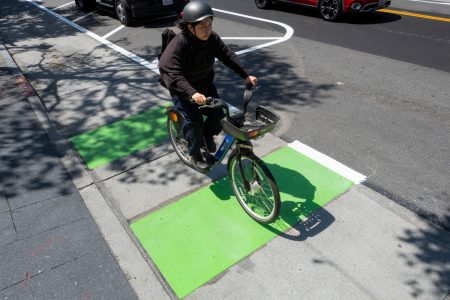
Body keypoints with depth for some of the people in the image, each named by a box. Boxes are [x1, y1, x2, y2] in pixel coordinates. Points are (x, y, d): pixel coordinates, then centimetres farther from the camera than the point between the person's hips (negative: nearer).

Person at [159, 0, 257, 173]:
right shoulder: (179, 44, -29)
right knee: (194, 120, -15)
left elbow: (227, 56, -6)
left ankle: (208, 135, 25)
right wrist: (192, 93, -51)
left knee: (217, 113, -7)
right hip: (182, 87, -5)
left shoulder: (212, 38, -12)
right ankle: (194, 154, 9)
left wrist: (245, 76, -15)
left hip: (204, 82, 5)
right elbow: (172, 74, -37)